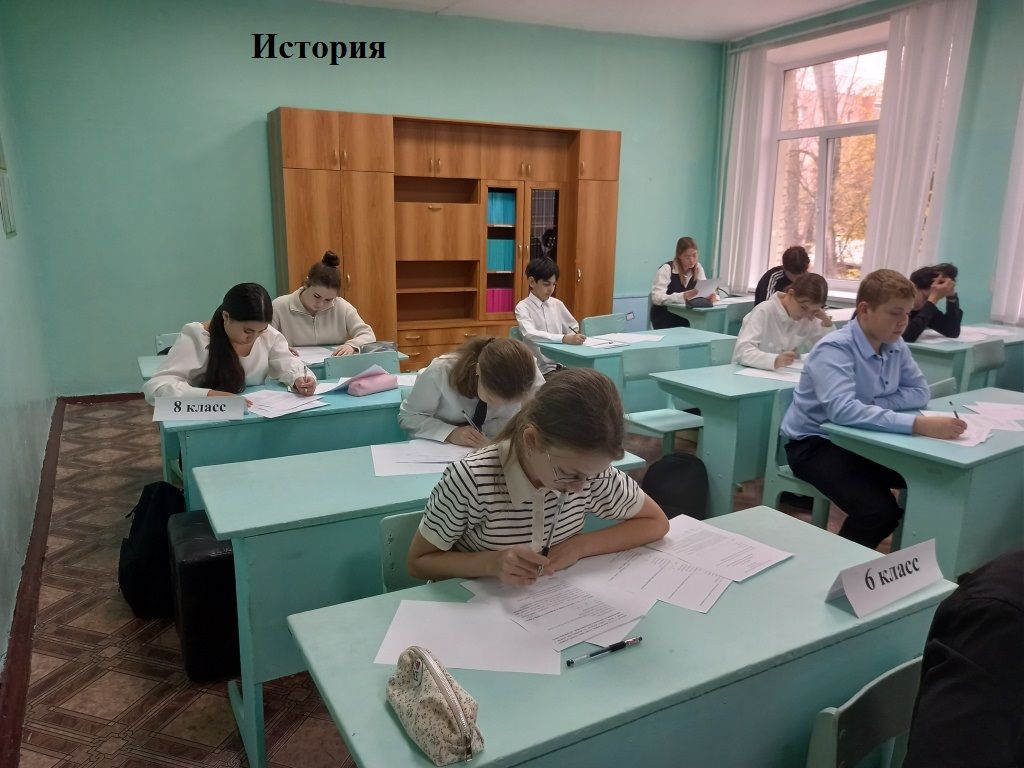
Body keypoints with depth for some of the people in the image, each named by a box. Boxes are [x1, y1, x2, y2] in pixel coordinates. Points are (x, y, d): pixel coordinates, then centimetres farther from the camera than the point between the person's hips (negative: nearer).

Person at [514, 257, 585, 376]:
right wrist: (564, 338, -33)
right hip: (540, 369, -5)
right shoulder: (523, 307, -5)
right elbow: (530, 334, -22)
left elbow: (574, 328, 23)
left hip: (562, 365, 5)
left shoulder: (557, 304, 10)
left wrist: (574, 337, -1)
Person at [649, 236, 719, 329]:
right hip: (664, 318, -5)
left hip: (686, 318, 5)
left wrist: (713, 296, -22)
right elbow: (657, 298, -24)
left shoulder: (697, 267, 4)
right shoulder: (666, 269, -13)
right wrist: (683, 296, -37)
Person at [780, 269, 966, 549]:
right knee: (880, 512, -26)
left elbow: (919, 392, 2)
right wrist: (918, 425, -44)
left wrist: (872, 404, -17)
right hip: (816, 443, -8)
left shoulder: (896, 346, 2)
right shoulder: (835, 349, -24)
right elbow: (843, 410, -39)